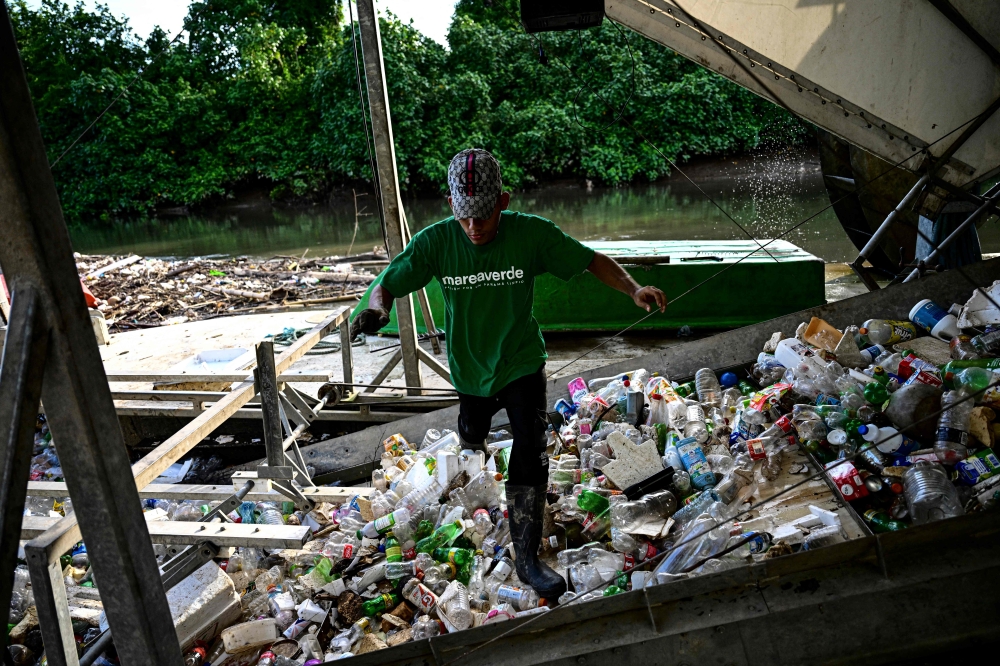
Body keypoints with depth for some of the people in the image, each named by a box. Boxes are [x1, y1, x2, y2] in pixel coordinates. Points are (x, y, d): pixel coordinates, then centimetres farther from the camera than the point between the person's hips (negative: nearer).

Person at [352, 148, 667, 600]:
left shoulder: (532, 234, -22)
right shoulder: (436, 242, -20)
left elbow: (592, 261, -12)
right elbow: (387, 285, -13)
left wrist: (634, 290, -29)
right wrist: (376, 309, -37)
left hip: (522, 364, -2)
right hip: (469, 368, 2)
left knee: (530, 454, -15)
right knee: (472, 443, 26)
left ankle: (528, 557, -2)